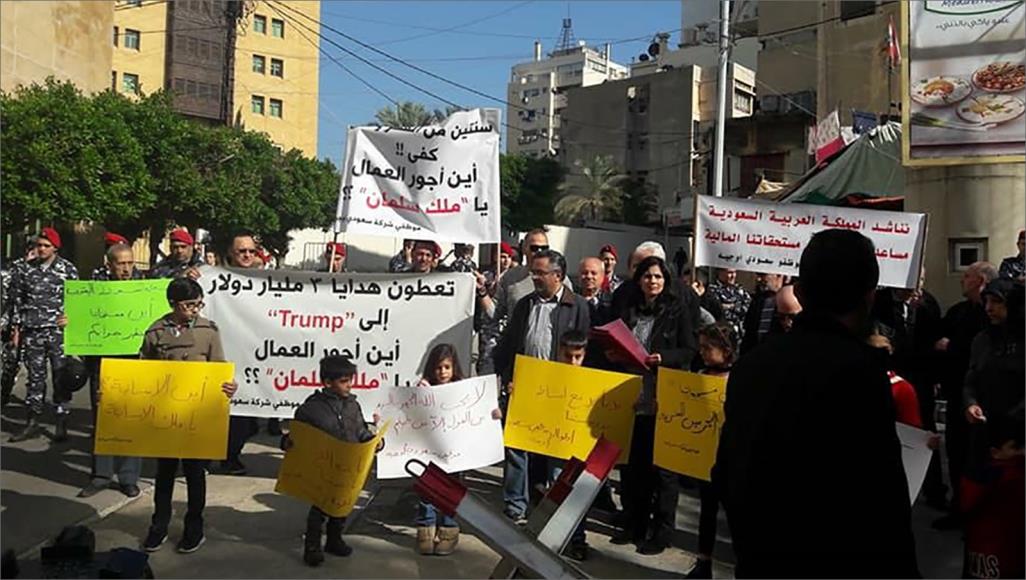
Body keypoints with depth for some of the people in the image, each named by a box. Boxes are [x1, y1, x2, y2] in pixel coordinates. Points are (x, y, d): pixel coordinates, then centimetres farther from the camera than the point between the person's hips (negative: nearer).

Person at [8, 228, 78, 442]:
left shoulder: (68, 269, 1)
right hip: (32, 331, 3)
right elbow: (16, 301, 13)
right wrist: (16, 328, 10)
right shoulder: (25, 269, 9)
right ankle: (32, 422, 16)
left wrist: (71, 317, -10)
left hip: (59, 330, -2)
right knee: (35, 376, 8)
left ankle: (61, 423, 6)